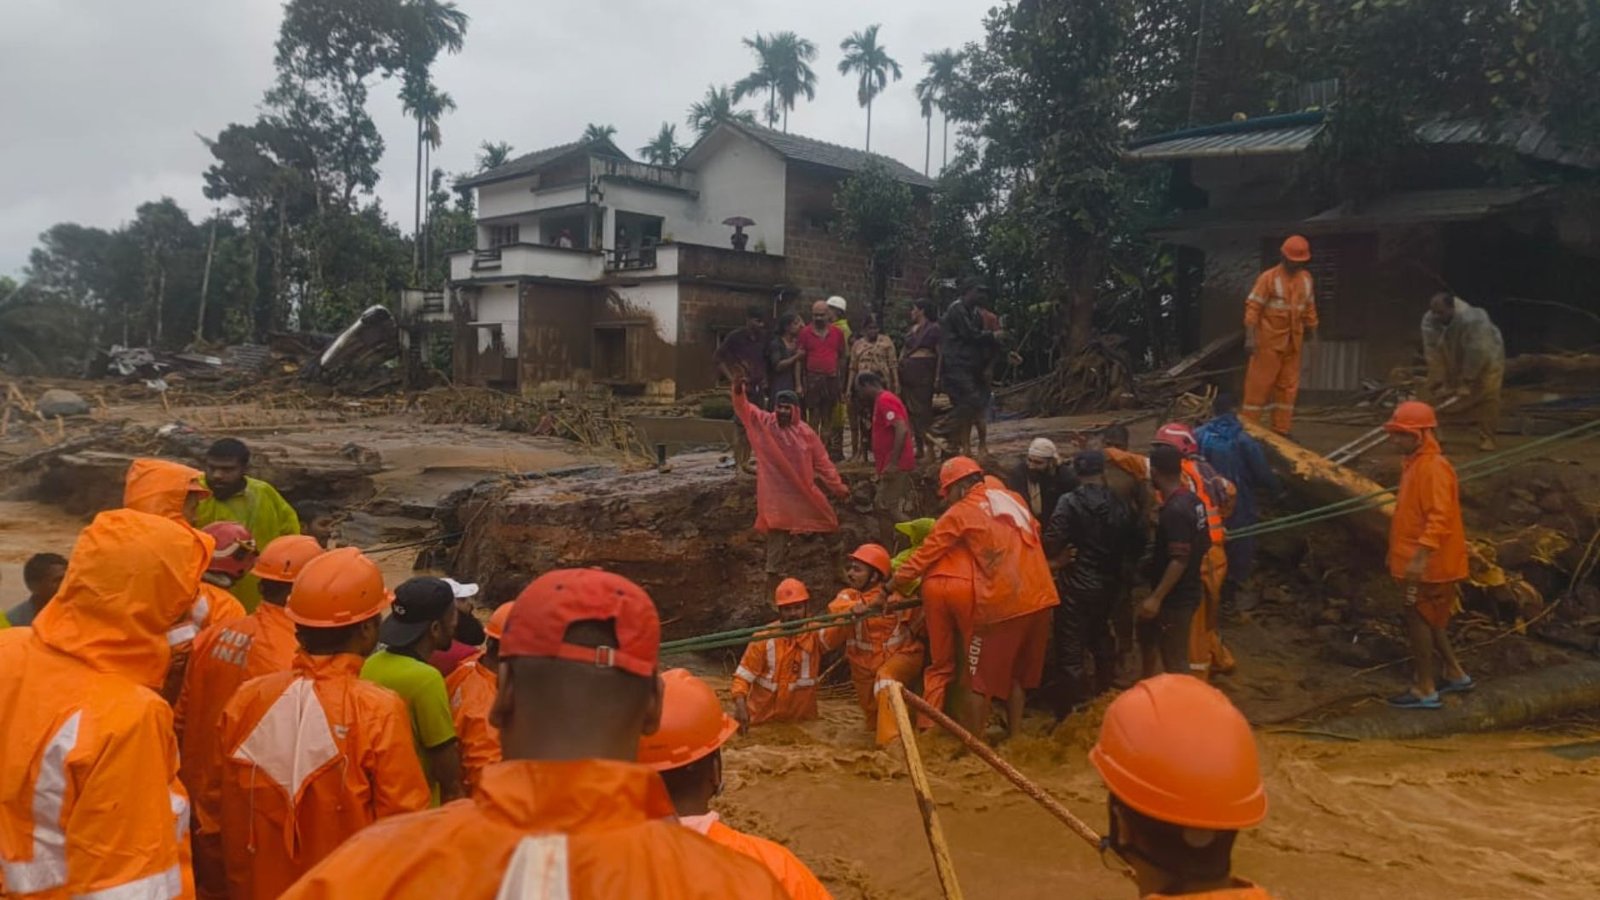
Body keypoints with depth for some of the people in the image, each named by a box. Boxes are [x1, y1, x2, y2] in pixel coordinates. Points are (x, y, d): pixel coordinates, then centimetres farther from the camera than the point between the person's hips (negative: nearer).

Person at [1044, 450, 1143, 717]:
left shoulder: (1069, 501, -14)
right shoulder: (1121, 504, 0)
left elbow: (1051, 545, -20)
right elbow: (1137, 546, 5)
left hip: (1076, 585, -5)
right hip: (1109, 584, 5)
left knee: (1071, 651, 2)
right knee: (1102, 643, 25)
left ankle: (1070, 714, 6)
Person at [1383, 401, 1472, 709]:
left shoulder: (1433, 467, -20)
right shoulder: (1416, 463, 11)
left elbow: (1439, 517, -28)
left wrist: (1420, 556, -35)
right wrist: (1406, 555, 24)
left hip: (1430, 564, -10)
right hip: (1421, 562, 10)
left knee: (1418, 619, -2)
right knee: (1428, 620, 19)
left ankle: (1425, 690, 7)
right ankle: (1455, 674, 31)